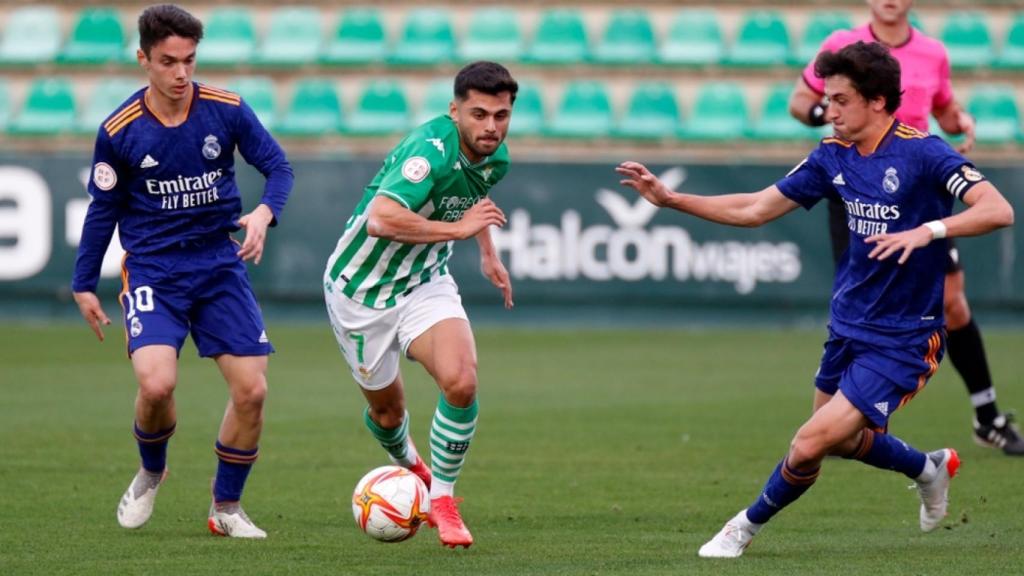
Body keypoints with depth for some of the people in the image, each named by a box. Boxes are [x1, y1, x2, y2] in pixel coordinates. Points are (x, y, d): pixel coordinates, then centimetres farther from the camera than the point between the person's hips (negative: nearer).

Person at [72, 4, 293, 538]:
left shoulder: (226, 110, -6)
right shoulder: (119, 131, -7)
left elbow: (278, 168, 2)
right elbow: (103, 209, 5)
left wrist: (265, 212, -19)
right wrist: (84, 284, 9)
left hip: (219, 264, 2)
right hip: (152, 269, -2)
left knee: (251, 390, -6)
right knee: (156, 384, -23)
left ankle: (226, 507, 16)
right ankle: (151, 471, 11)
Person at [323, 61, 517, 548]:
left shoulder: (495, 157, -5)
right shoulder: (430, 150, -31)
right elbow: (382, 219, -46)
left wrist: (488, 255, 24)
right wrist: (459, 228, -37)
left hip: (425, 282, 5)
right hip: (362, 289, -5)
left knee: (460, 383, -22)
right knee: (387, 409, 13)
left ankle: (441, 498, -3)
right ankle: (410, 469, 50)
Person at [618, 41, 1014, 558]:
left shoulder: (922, 152, -19)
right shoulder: (833, 156, 1)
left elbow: (998, 210, -28)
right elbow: (753, 209, 7)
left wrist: (927, 230, -41)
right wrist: (669, 199, 0)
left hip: (900, 340, -8)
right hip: (847, 325, 8)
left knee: (809, 446, -12)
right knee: (841, 439, 25)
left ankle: (746, 527, 14)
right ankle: (930, 468, 51)